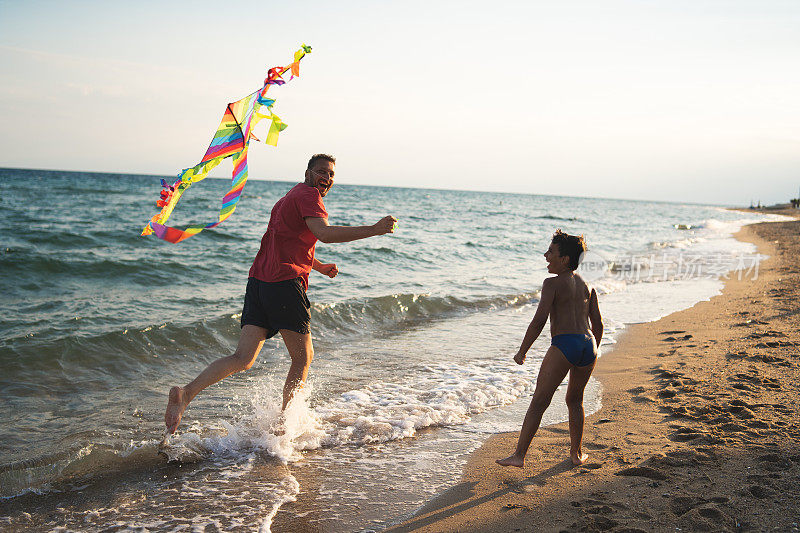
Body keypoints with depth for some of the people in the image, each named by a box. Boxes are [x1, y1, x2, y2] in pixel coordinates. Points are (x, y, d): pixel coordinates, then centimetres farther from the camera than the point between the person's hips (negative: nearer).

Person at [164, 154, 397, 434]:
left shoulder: (290, 198, 28)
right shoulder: (309, 195, -3)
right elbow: (324, 233, -22)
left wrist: (319, 266, 38)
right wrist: (373, 230, -24)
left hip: (258, 282, 8)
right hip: (285, 283, -8)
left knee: (243, 359, 2)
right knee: (303, 358, 8)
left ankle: (186, 393, -15)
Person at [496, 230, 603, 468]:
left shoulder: (552, 283, -1)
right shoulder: (587, 286, 18)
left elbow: (539, 320, -10)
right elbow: (598, 324, 17)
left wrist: (522, 352, -4)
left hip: (564, 344, -6)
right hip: (588, 344, 7)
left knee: (538, 402, -5)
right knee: (575, 400, 25)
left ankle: (519, 455, -9)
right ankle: (576, 453, 28)